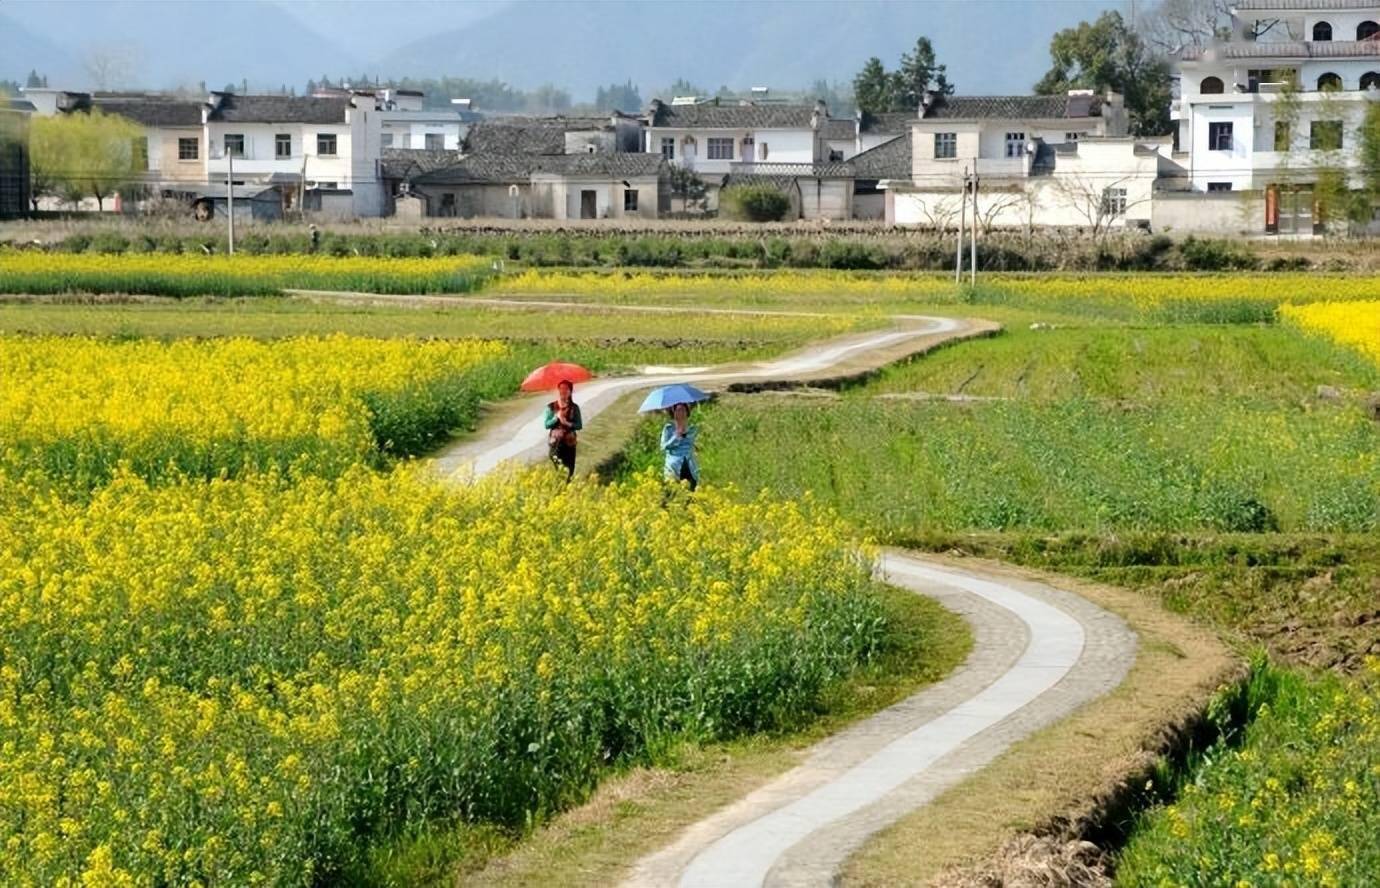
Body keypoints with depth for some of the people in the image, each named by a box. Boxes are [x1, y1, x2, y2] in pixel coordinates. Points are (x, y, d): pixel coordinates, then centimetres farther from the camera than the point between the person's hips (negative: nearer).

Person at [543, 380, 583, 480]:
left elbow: (579, 425, 0)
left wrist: (568, 423, -17)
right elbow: (547, 425, -4)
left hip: (569, 443, 1)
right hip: (555, 442, -1)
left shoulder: (574, 408, 0)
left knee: (569, 470, 1)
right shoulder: (551, 407, -1)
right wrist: (556, 417, -18)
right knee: (556, 469, -4)